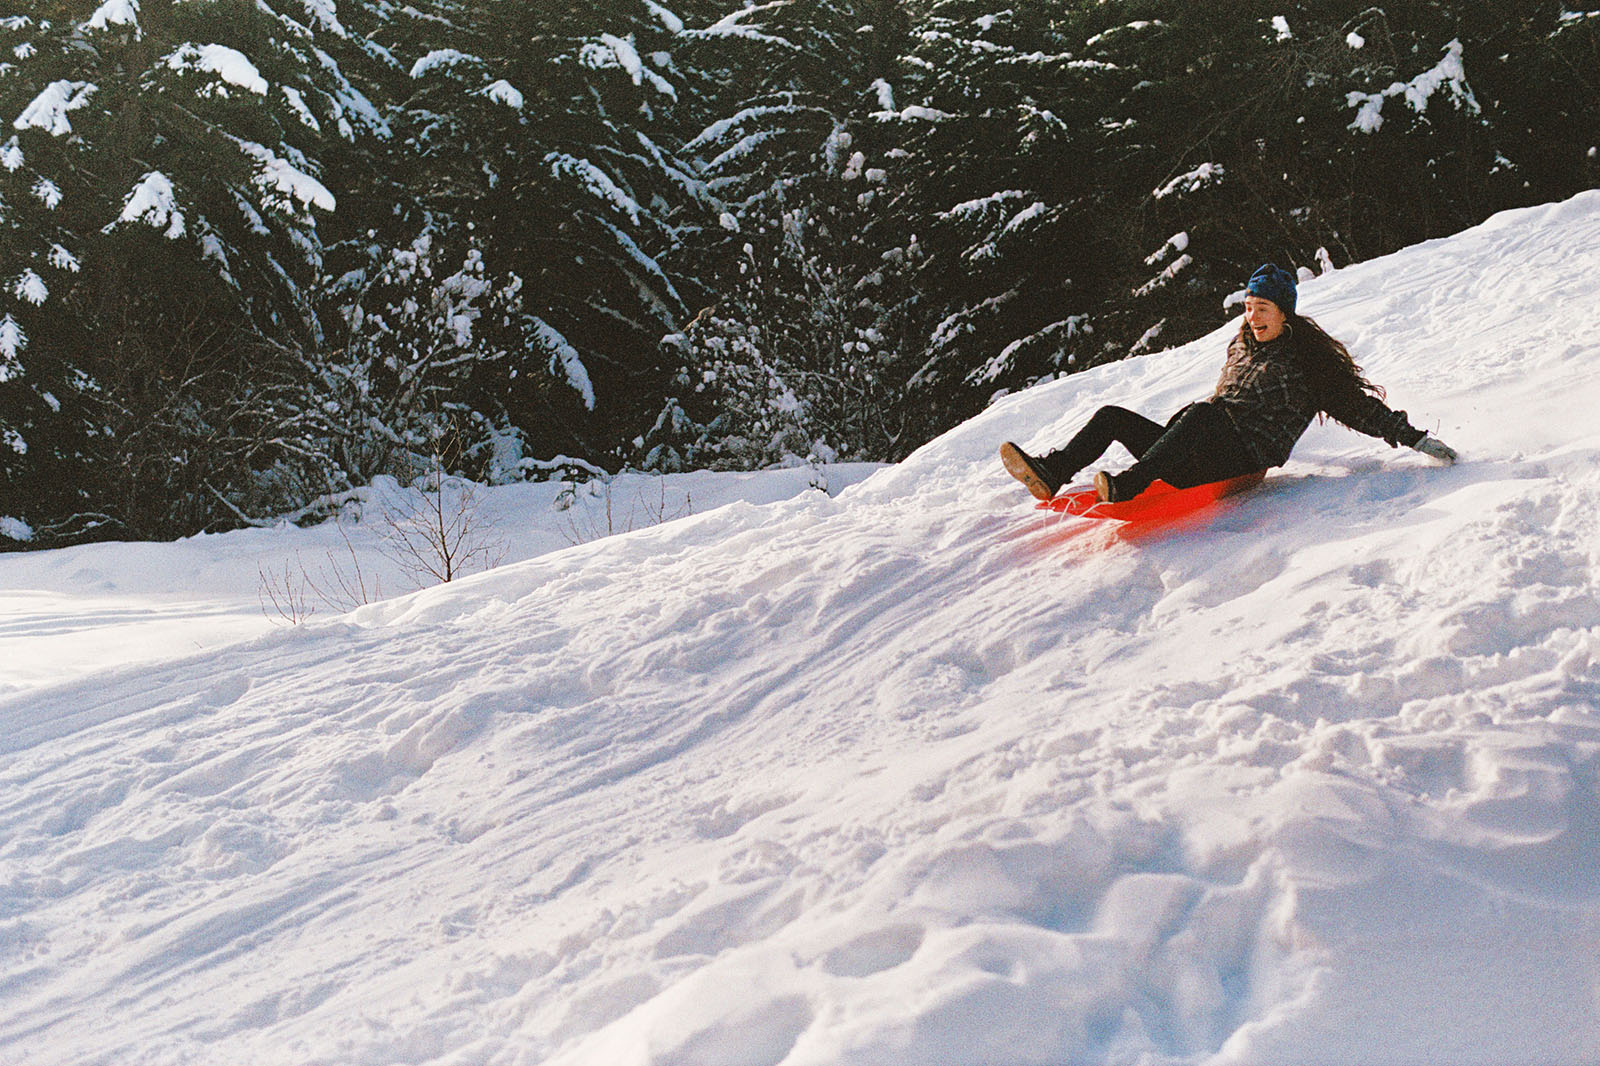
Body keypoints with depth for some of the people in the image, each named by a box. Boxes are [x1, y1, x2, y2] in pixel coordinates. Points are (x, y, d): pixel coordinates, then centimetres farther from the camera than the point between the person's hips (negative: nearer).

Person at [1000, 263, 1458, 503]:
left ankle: (1128, 486, -48)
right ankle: (1051, 475, -19)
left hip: (1245, 460, -7)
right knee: (1112, 417, -2)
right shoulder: (1242, 346, 22)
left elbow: (1359, 405, 1)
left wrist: (1415, 439, -5)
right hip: (1199, 458, 7)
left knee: (1201, 414, -37)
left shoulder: (1308, 359, 2)